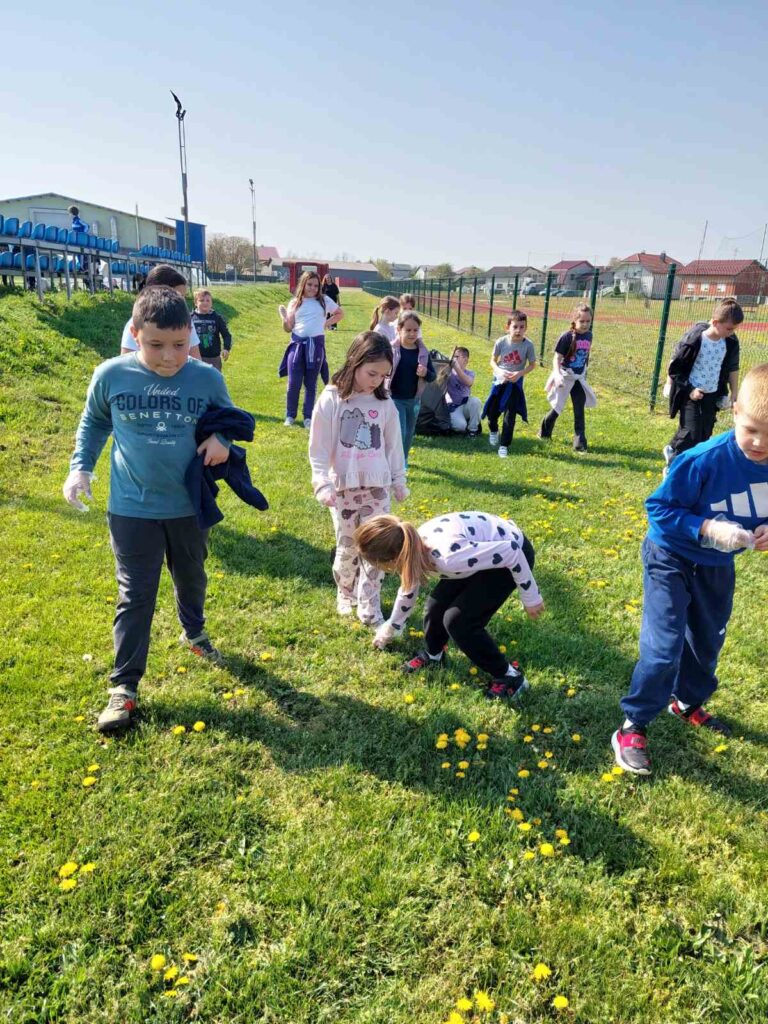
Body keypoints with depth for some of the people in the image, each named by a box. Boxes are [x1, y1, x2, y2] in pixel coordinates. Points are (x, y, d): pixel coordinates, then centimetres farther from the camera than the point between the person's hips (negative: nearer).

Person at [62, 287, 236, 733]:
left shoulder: (207, 378, -11)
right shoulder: (111, 375, -11)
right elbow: (93, 423, 7)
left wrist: (221, 439, -15)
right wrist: (81, 467, -2)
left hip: (190, 506, 2)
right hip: (132, 509, -1)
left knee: (192, 579, 22)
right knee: (135, 596, 2)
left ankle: (195, 633, 51)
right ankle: (124, 686, 15)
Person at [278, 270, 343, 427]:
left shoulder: (324, 301, 4)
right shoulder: (295, 303, 7)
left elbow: (340, 313, 17)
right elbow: (288, 329, 5)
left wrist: (326, 323, 5)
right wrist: (283, 316, -13)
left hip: (316, 345, 0)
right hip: (297, 344, 1)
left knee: (311, 384, 7)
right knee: (293, 383, -2)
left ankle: (308, 417, 14)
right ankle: (290, 416, 11)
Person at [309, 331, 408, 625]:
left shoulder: (385, 403, 1)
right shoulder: (332, 399, -8)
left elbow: (393, 445, 11)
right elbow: (319, 447, -7)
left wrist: (399, 480, 15)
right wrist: (322, 483, -14)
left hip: (377, 487, 2)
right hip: (343, 487, -2)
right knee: (347, 547, 8)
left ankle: (370, 607, 11)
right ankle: (346, 594, 33)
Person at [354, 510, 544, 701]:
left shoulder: (447, 556, -38)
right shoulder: (414, 549, -10)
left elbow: (511, 552, -30)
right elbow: (408, 590, 13)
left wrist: (530, 597, -16)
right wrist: (391, 628, 28)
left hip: (514, 552, -7)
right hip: (485, 550, 8)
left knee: (457, 620, -12)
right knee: (437, 605, 4)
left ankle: (509, 676, 5)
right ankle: (433, 656, 33)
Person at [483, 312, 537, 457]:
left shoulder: (528, 344, -15)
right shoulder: (501, 342, -13)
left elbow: (532, 364, -4)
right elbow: (493, 360, -1)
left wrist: (520, 373, -21)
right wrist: (499, 371, -20)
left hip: (515, 383, -1)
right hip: (500, 380, 2)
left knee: (510, 415, -4)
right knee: (493, 410, 12)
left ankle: (504, 445, 7)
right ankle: (493, 431, 46)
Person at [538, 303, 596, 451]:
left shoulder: (588, 335, 0)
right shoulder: (567, 337, -17)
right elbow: (556, 358, -18)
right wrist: (557, 375, -31)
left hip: (579, 378, 5)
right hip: (565, 377, -4)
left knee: (579, 410, 2)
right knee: (557, 408, 9)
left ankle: (580, 442, 7)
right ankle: (544, 432, 32)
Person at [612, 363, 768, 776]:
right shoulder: (704, 460, -31)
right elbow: (659, 508, -23)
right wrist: (708, 528, -34)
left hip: (717, 565, 6)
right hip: (672, 558, -6)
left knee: (707, 642, 21)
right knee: (664, 647, -9)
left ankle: (688, 702, 47)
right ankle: (632, 727, 8)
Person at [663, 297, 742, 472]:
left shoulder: (731, 342, -4)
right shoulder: (692, 341, -21)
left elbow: (733, 368, 11)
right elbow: (673, 369, -13)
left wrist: (735, 392, 13)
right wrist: (689, 390, -15)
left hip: (712, 395, 6)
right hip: (691, 395, -6)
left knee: (704, 435, 9)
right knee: (691, 435, -11)